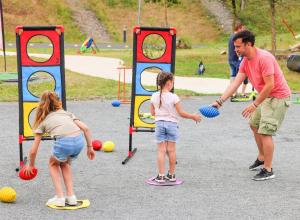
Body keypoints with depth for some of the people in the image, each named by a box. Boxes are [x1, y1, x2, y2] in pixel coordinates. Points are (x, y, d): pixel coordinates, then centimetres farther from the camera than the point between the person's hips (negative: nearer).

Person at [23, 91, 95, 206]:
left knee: (53, 163, 30)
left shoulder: (43, 121, 23)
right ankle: (71, 197, 26)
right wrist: (89, 147, 21)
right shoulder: (66, 113, 31)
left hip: (63, 142, -3)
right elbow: (85, 128, 16)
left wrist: (31, 165, 38)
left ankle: (60, 197, 20)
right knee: (65, 163, 34)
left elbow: (33, 150, 22)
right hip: (79, 140, 3)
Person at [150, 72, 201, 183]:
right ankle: (171, 174, 17)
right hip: (171, 124, -2)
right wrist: (193, 116, 6)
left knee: (161, 150, 4)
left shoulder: (154, 96, -2)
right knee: (171, 150, 8)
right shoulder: (173, 97, -12)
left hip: (159, 124, 2)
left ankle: (161, 176, 2)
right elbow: (181, 113, -8)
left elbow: (152, 113, 8)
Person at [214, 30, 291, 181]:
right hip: (265, 96, 10)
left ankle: (268, 171, -4)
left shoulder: (264, 58, -26)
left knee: (265, 132, -12)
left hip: (278, 97, -10)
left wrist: (254, 104, -23)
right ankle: (261, 158, 38)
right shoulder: (246, 61, 2)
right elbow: (235, 83, -1)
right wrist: (220, 101, -9)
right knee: (254, 124, 21)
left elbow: (270, 85, -28)